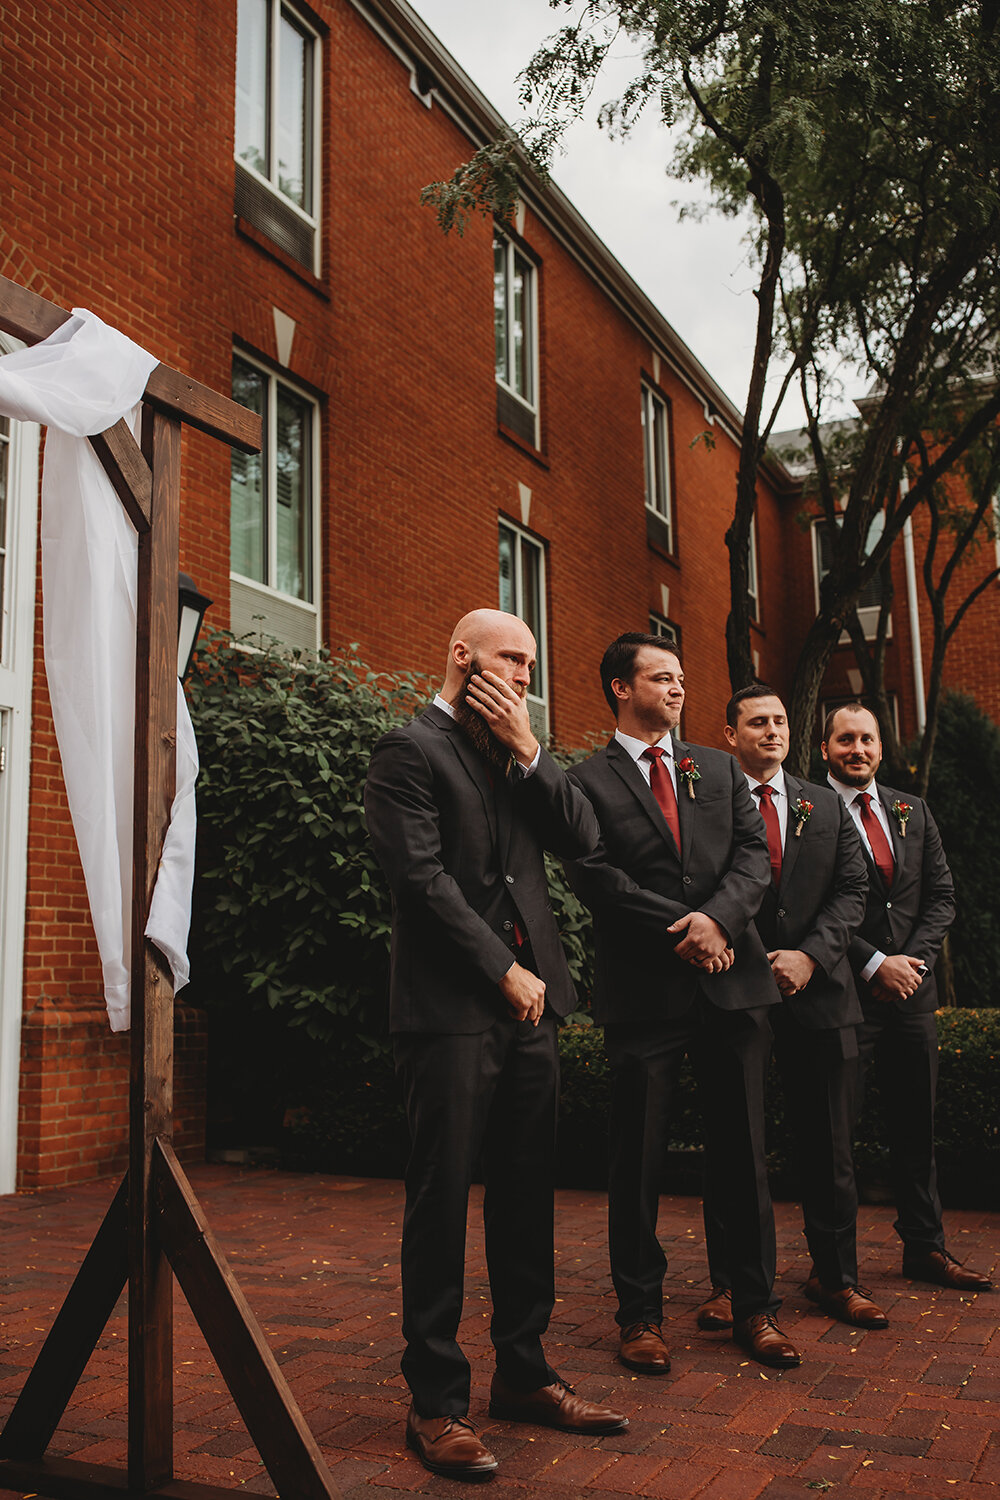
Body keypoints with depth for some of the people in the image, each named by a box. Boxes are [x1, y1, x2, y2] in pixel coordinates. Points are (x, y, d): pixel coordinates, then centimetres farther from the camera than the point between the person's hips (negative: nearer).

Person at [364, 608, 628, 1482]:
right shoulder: (411, 751, -4)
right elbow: (425, 878, -12)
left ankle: (523, 1373, 25)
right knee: (442, 1204, 0)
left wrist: (528, 753, -3)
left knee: (527, 1198, 12)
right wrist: (505, 970, -11)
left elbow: (582, 838, 7)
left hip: (527, 1008, 7)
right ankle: (437, 1402, 9)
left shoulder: (519, 755, 18)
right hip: (451, 1009, -7)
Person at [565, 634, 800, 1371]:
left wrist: (718, 916, -13)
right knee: (639, 1158, 5)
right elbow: (595, 876, -9)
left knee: (743, 1152, 10)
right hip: (644, 990, -3)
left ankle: (756, 1307, 23)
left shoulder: (720, 769, 15)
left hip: (732, 981, 4)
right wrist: (680, 930, -14)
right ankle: (641, 1312, 19)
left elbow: (755, 853, 5)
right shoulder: (589, 781, 1)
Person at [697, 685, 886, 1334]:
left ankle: (836, 1278, 23)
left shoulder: (826, 806, 13)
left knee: (830, 1146, 10)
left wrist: (810, 954, -8)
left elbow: (853, 889, 7)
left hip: (818, 992, 4)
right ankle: (730, 1283, 15)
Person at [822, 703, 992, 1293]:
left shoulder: (914, 812, 13)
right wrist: (874, 964, -14)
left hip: (911, 988, 5)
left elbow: (942, 895, 11)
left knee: (918, 1126, 13)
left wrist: (914, 960, -3)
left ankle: (926, 1247, 26)